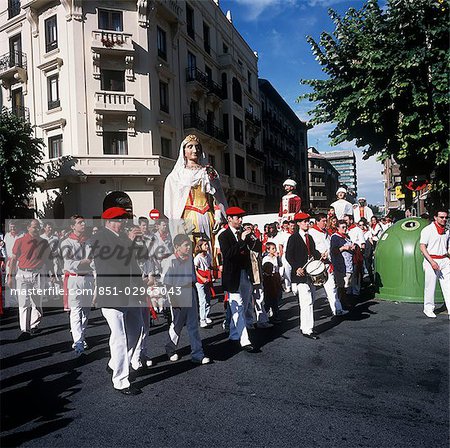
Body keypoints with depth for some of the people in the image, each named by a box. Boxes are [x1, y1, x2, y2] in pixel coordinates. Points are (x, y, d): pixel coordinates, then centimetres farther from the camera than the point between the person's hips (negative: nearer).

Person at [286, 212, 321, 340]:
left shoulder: (310, 237, 16)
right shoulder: (293, 238, -7)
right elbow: (288, 256, -11)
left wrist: (320, 255, -1)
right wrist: (296, 268, -21)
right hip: (301, 274, -8)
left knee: (310, 301, 13)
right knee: (307, 302, -9)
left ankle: (304, 327, 24)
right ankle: (307, 330, -1)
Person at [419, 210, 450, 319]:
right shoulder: (427, 230, -5)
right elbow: (422, 247, -9)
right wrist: (432, 262, -18)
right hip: (431, 260, -5)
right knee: (430, 286, 2)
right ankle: (428, 308, 18)